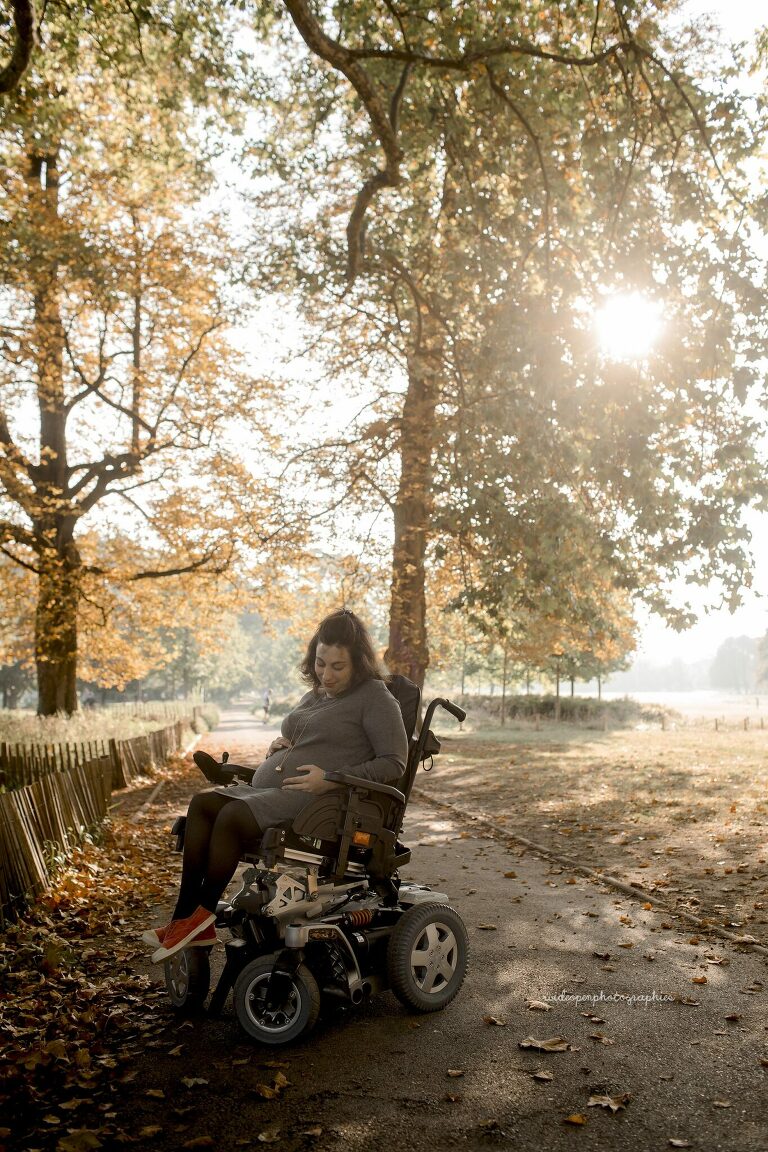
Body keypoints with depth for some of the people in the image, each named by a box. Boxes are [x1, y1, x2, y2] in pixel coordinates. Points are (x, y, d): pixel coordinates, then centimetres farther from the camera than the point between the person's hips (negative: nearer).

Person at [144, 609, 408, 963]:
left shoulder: (375, 697, -1)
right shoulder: (314, 695, 22)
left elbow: (394, 764, -9)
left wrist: (332, 780, -19)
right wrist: (278, 745, 10)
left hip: (315, 801, -8)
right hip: (268, 791, 8)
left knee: (233, 815, -27)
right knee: (203, 802, -15)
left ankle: (201, 916, -12)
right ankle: (185, 917, -17)